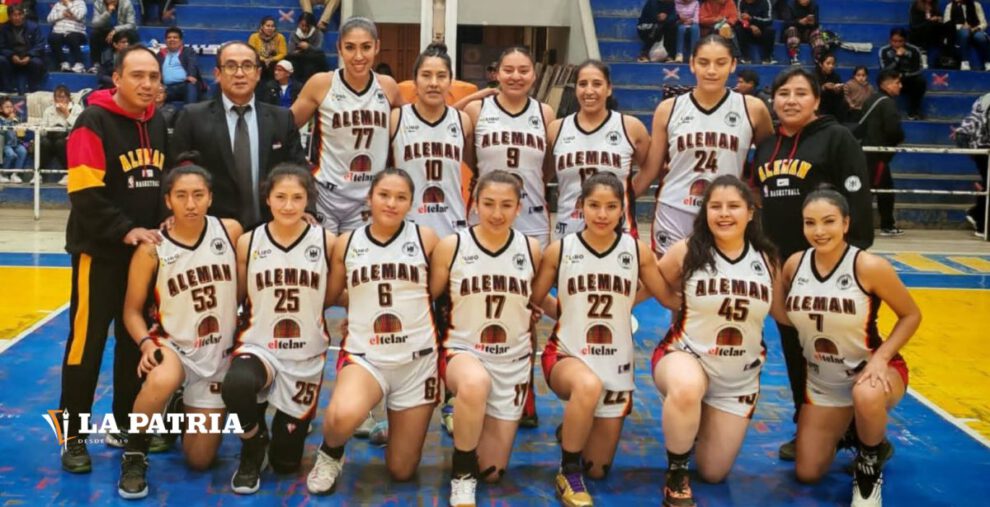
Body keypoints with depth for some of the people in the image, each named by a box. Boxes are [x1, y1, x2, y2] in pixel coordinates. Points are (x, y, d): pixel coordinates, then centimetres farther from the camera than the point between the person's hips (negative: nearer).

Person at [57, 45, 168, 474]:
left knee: (136, 340, 12)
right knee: (87, 342, -2)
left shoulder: (158, 124, 10)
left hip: (145, 251, 7)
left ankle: (125, 426, 24)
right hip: (99, 251, -6)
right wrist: (126, 231, -23)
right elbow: (86, 194, -18)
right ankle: (73, 436, 9)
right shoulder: (93, 122, -11)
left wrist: (165, 223, 4)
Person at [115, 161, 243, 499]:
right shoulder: (152, 249, -12)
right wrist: (147, 343, -22)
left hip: (218, 355, 2)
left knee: (200, 461, 6)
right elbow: (133, 309, -4)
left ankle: (183, 410, 40)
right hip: (172, 345, -2)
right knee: (162, 381, -42)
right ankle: (134, 455, -13)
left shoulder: (231, 232, -8)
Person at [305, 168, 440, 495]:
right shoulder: (347, 243, 2)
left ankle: (397, 425, 41)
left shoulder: (425, 238, -1)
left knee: (401, 472, 6)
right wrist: (367, 302, 3)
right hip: (364, 356, 0)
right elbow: (331, 296, 13)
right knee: (343, 416, -37)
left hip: (417, 360, 1)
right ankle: (330, 454, 1)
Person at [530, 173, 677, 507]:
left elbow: (670, 298, 6)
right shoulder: (559, 251, -6)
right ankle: (567, 472, -17)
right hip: (566, 356, -2)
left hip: (616, 365, 3)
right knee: (588, 386, -40)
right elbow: (532, 302, 0)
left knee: (597, 469, 8)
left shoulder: (637, 251, -3)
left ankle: (573, 431, 43)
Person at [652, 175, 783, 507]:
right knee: (686, 389, -43)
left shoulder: (766, 258, -3)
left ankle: (703, 423, 43)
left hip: (740, 377, 4)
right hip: (685, 354, -3)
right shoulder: (687, 252, -12)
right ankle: (676, 475, -15)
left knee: (714, 474, 8)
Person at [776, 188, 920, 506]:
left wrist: (881, 358, -23)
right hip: (822, 383, 4)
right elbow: (783, 314, 8)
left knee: (866, 396, -42)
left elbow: (911, 315, -10)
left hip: (871, 371, -4)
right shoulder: (795, 264, -9)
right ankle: (849, 430, 38)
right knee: (807, 474, 7)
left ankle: (871, 464, -9)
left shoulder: (869, 267, -21)